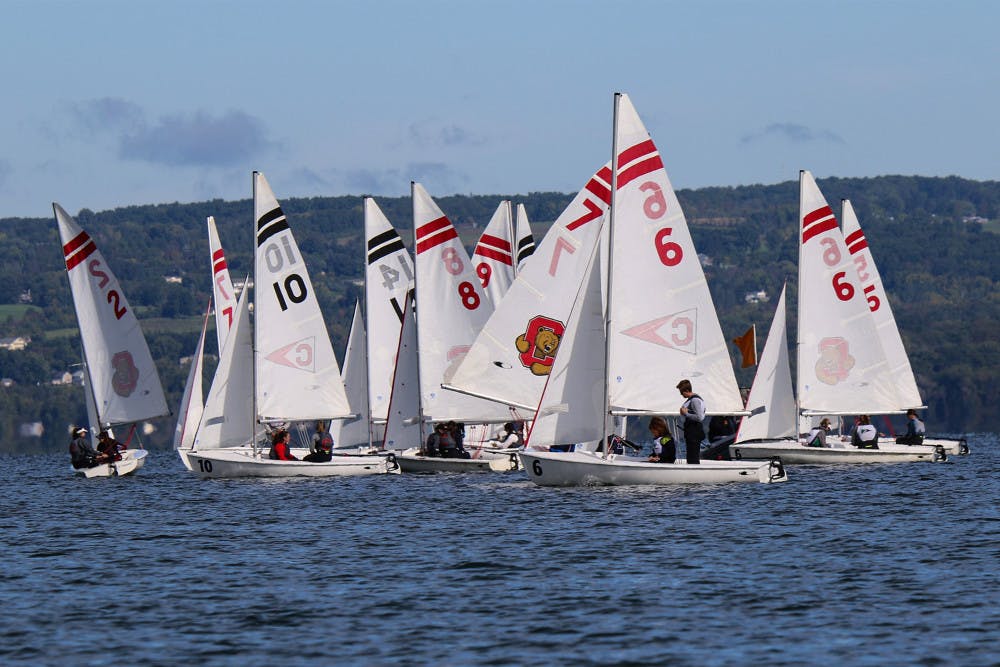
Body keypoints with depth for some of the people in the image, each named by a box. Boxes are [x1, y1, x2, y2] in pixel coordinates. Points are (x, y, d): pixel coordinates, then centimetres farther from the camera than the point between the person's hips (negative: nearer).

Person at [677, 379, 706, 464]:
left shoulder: (695, 400, -16)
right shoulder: (689, 399, 14)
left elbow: (699, 417, -23)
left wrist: (686, 413, -16)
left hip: (694, 432, -11)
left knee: (693, 458, -12)